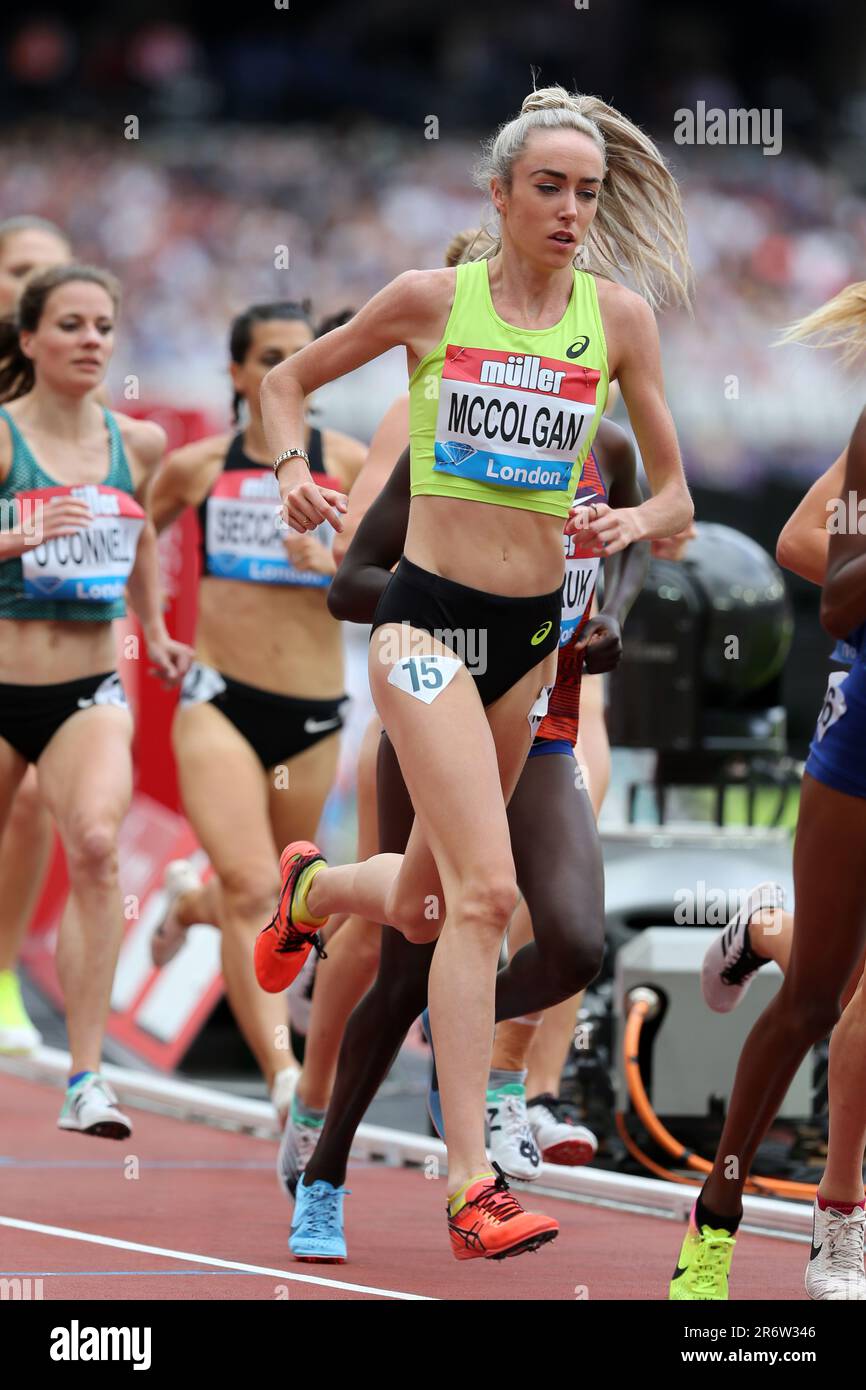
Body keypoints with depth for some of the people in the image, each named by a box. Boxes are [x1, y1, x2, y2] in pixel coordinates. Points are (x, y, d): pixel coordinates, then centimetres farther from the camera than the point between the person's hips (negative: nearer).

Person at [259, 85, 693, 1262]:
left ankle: (312, 887, 55)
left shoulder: (620, 317, 2)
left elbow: (677, 496, 7)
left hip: (534, 632, 5)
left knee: (422, 908, 17)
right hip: (428, 619, -4)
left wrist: (636, 523, -15)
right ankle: (470, 1187, -19)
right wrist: (293, 470, -9)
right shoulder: (430, 300, -4)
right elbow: (286, 380, 10)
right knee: (484, 892, -20)